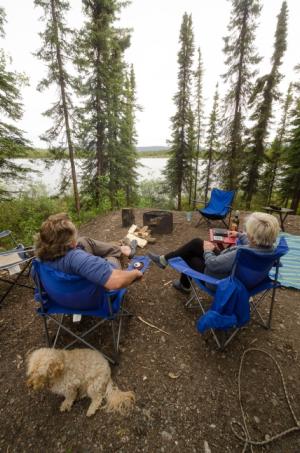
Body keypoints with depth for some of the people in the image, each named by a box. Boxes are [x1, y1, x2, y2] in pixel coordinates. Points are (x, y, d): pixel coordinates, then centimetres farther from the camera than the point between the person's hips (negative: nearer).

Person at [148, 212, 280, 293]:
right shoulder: (268, 247, -14)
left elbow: (212, 264, -29)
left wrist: (207, 250, -9)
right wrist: (239, 235, 27)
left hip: (220, 279, -8)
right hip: (227, 267, 8)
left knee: (189, 257, 8)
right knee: (196, 243, 7)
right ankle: (166, 259, 23)